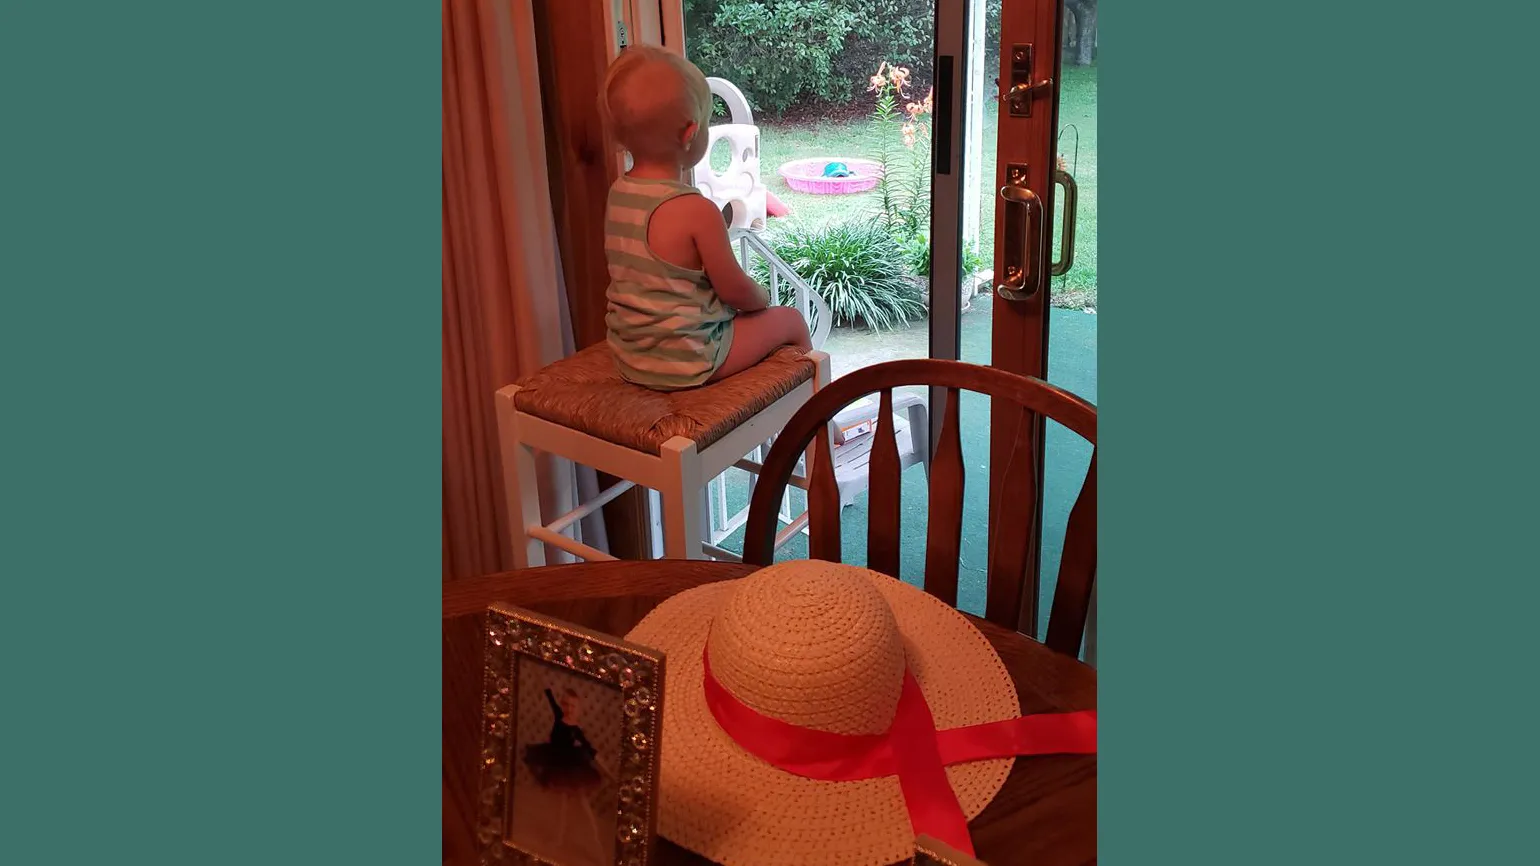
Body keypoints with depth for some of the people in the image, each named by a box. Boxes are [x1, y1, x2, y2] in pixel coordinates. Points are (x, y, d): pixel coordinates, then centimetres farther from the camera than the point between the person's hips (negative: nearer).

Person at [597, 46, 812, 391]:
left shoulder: (618, 193, -2)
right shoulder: (697, 211, -25)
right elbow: (736, 291, -16)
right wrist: (761, 296, 6)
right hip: (686, 365, -8)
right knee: (791, 321, 12)